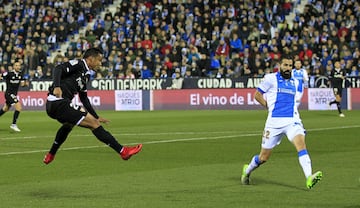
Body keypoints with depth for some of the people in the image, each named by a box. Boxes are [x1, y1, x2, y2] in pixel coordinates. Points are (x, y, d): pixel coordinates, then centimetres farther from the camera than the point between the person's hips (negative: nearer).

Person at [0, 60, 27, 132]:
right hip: (9, 93, -8)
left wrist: (24, 83, -14)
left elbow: (22, 84, 5)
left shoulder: (20, 74, 1)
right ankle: (13, 124, -10)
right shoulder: (9, 73, -17)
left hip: (14, 94, 8)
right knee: (18, 107, -18)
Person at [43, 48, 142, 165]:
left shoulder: (85, 74, 22)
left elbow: (84, 98, 28)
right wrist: (57, 87, -35)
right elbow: (58, 69, -19)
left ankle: (50, 156, 53)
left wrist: (96, 117, 27)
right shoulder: (78, 64, -4)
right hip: (59, 102, -11)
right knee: (93, 124, -12)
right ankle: (123, 151, -13)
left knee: (69, 124, 40)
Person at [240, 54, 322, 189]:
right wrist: (270, 107, 3)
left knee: (301, 142, -26)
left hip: (292, 120, 3)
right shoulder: (271, 79, 1)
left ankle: (309, 178, -38)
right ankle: (247, 171, 38)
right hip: (274, 122, -3)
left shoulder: (295, 83, 15)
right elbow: (257, 95, 6)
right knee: (264, 157, 6)